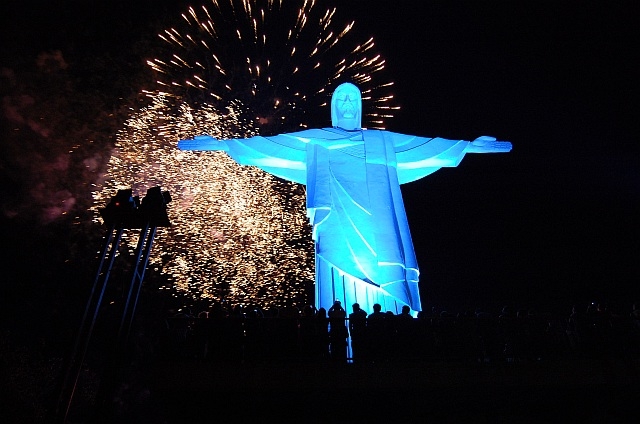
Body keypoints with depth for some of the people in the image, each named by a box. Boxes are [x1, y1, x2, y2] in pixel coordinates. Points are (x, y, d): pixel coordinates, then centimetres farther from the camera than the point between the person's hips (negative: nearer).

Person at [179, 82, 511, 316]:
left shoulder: (382, 141, 19)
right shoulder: (315, 141, 13)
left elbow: (427, 145, 20)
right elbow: (267, 144, 8)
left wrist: (469, 145, 18)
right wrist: (222, 144, 2)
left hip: (374, 231, 2)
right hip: (338, 231, -2)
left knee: (383, 302, -3)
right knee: (342, 298, -6)